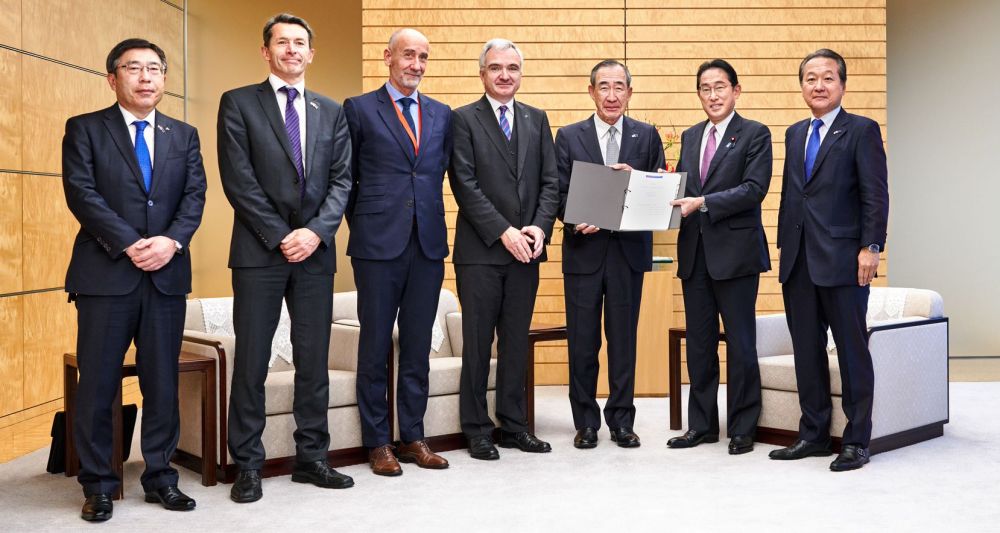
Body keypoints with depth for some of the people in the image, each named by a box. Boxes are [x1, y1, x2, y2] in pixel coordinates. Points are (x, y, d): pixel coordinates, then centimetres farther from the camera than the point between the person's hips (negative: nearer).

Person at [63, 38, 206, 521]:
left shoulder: (184, 136, 15)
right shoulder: (84, 129, 5)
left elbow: (195, 195, 5)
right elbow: (81, 193, -6)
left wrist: (171, 240, -13)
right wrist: (130, 244, -16)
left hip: (167, 274, 3)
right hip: (105, 274, -3)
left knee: (163, 382, 7)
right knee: (97, 385, 1)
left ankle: (160, 477, 18)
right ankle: (98, 485, 13)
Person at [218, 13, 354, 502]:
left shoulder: (331, 112, 15)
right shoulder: (238, 103, 4)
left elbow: (341, 179, 7)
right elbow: (239, 179, -5)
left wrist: (317, 230, -9)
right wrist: (281, 236, -11)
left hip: (315, 250, 3)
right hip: (259, 251, -3)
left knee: (314, 360, 7)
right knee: (251, 360, 1)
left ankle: (311, 458, 16)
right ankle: (247, 466, 10)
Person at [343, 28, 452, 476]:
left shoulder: (442, 115, 13)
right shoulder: (358, 109, 2)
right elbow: (345, 177, 5)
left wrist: (435, 226, 12)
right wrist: (362, 225, 4)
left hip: (429, 244, 4)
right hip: (378, 244, -3)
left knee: (418, 347, 9)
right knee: (375, 346, 3)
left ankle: (413, 438, 19)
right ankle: (377, 443, 13)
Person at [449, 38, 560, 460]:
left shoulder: (537, 120, 13)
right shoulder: (463, 120, 0)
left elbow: (550, 182, 8)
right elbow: (466, 186, -9)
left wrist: (540, 227, -9)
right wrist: (504, 231, -15)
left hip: (525, 250, 4)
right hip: (480, 251, -4)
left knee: (517, 342, 10)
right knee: (478, 342, 3)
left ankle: (514, 426, 19)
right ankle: (477, 430, 13)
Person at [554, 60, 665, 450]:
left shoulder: (647, 136, 8)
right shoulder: (569, 137, 6)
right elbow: (559, 193, 2)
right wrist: (576, 220, -16)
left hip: (629, 251, 1)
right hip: (584, 249, 0)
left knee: (624, 340, 6)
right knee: (582, 342, 4)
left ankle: (622, 421, 17)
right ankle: (586, 422, 16)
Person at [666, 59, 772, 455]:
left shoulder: (755, 134, -2)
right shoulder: (690, 137, 17)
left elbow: (754, 188, -14)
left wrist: (703, 203, -21)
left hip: (735, 251, -6)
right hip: (694, 253, 6)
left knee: (740, 344, 1)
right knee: (699, 343, 11)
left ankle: (742, 428, 12)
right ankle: (701, 425, 21)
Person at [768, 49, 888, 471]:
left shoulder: (862, 131, -1)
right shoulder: (794, 133, 17)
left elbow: (876, 195, -7)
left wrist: (870, 248, -14)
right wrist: (784, 247, 15)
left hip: (841, 259, -6)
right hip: (798, 261, 6)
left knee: (852, 350, 0)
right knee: (806, 350, 10)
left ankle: (857, 441, 9)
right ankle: (813, 434, 21)